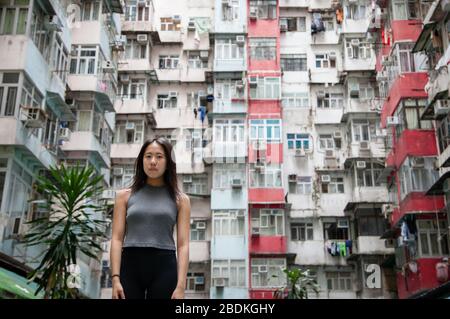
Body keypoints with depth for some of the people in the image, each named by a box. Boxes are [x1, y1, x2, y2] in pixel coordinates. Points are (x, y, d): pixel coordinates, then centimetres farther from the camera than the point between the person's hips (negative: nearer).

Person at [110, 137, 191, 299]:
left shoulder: (180, 199, 9)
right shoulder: (125, 195, 12)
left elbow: (183, 245, 2)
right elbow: (117, 239, 5)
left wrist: (181, 286, -8)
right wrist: (115, 278, -7)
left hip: (164, 267, 0)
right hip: (129, 266, 1)